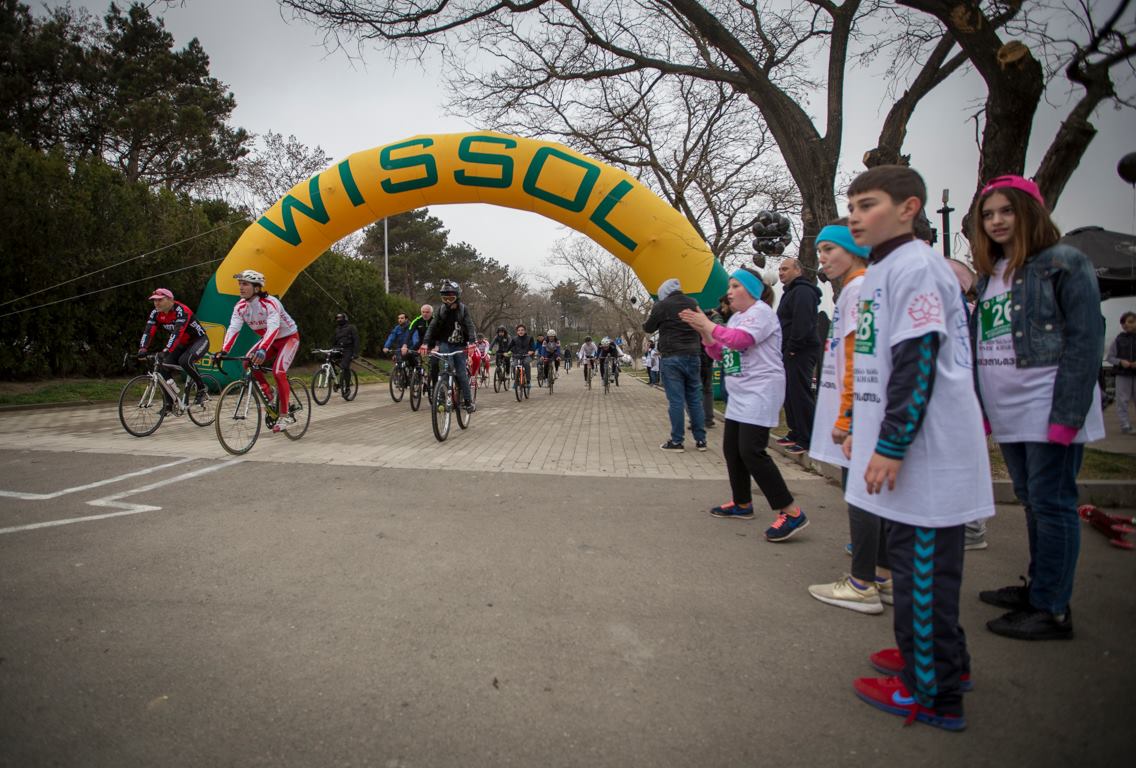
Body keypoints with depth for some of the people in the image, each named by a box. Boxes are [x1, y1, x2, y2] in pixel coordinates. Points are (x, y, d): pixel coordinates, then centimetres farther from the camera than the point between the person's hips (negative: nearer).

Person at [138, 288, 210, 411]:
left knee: (184, 361, -34)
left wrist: (165, 351, -49)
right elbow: (148, 331, -16)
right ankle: (168, 403, -1)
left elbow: (177, 333, -39)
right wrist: (142, 349, -34)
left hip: (199, 341, -7)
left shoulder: (181, 311, -27)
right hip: (182, 344, 7)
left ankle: (202, 388, -12)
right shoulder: (155, 313, -7)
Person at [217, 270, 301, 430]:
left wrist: (262, 350, -60)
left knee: (278, 371, -23)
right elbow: (233, 328, -20)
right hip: (270, 339, 7)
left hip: (288, 337, -7)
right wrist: (224, 351, -36)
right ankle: (269, 396, 4)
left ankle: (285, 415, -13)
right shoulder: (240, 306, -11)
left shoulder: (270, 303, -31)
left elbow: (273, 327, -45)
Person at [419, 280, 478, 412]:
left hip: (460, 346, -1)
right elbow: (432, 326, -10)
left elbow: (470, 326, -18)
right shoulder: (441, 310, -2)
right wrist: (425, 343, -24)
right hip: (445, 343, 1)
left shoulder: (463, 309, -7)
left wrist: (472, 342, -35)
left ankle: (468, 401, 3)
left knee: (461, 373, -5)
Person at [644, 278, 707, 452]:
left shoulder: (661, 305, -6)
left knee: (675, 400, -4)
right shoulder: (693, 304, 8)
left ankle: (677, 441, -2)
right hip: (693, 356, 5)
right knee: (695, 399, 9)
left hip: (672, 357, -5)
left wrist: (649, 318, 27)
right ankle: (701, 440, 11)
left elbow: (649, 328, 6)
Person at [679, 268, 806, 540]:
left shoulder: (761, 311, -9)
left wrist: (708, 324, -15)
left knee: (751, 451, -17)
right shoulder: (736, 317, 18)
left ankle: (791, 513, -13)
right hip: (741, 393, 10)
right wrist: (703, 330, 2)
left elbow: (741, 340, -25)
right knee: (731, 449, 11)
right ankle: (742, 504, 26)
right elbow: (718, 353, 17)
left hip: (761, 392, -10)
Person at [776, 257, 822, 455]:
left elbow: (802, 323, -23)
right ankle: (796, 433, 23)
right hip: (791, 352, 11)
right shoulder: (791, 291, 23)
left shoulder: (802, 291, -12)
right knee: (791, 393, 14)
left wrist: (793, 347, -21)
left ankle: (807, 440, -6)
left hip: (800, 352, -11)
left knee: (800, 393, -10)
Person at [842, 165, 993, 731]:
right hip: (903, 447, 10)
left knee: (921, 565, -1)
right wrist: (863, 430, 22)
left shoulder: (915, 266, -13)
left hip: (926, 451, -10)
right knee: (914, 558, 19)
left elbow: (918, 363, -20)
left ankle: (930, 692, 12)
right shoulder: (880, 272, 17)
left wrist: (891, 446, -20)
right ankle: (941, 656, 35)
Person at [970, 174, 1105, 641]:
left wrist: (1067, 413, -18)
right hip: (1007, 413, 7)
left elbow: (1084, 341, -12)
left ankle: (1052, 610, 6)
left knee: (1051, 503, -2)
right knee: (1031, 502, 16)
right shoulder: (989, 274, 15)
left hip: (1048, 409, -7)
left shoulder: (1064, 263, -6)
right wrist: (982, 408, 12)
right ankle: (1038, 588, 29)